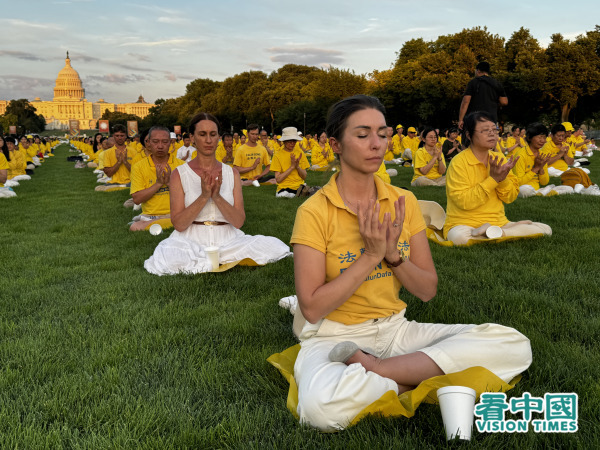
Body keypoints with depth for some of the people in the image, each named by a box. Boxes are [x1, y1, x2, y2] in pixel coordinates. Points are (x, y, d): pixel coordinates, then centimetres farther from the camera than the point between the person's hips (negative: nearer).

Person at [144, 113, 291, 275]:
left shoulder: (232, 173, 8)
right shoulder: (179, 174, 2)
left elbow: (239, 222, -1)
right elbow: (178, 224, -7)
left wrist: (217, 196, -17)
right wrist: (204, 196, -19)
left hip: (227, 240, 2)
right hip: (192, 241, -2)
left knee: (274, 248, -22)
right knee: (168, 261, -36)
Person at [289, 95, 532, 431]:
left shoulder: (403, 202, 3)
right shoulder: (315, 212, -10)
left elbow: (428, 291, 4)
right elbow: (312, 309, -14)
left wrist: (393, 254, -15)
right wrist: (371, 256, -18)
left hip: (396, 329, 5)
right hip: (334, 336, -5)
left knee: (514, 345, -15)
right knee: (321, 406, -40)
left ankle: (371, 367, -18)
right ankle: (422, 379, -14)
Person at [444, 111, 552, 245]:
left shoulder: (499, 159, 8)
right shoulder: (459, 162, -10)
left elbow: (510, 198, 6)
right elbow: (464, 202, -18)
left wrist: (503, 179, -14)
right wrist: (493, 179, -20)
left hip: (498, 222, 5)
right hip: (465, 224, -5)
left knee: (545, 230, -10)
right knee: (459, 237, -40)